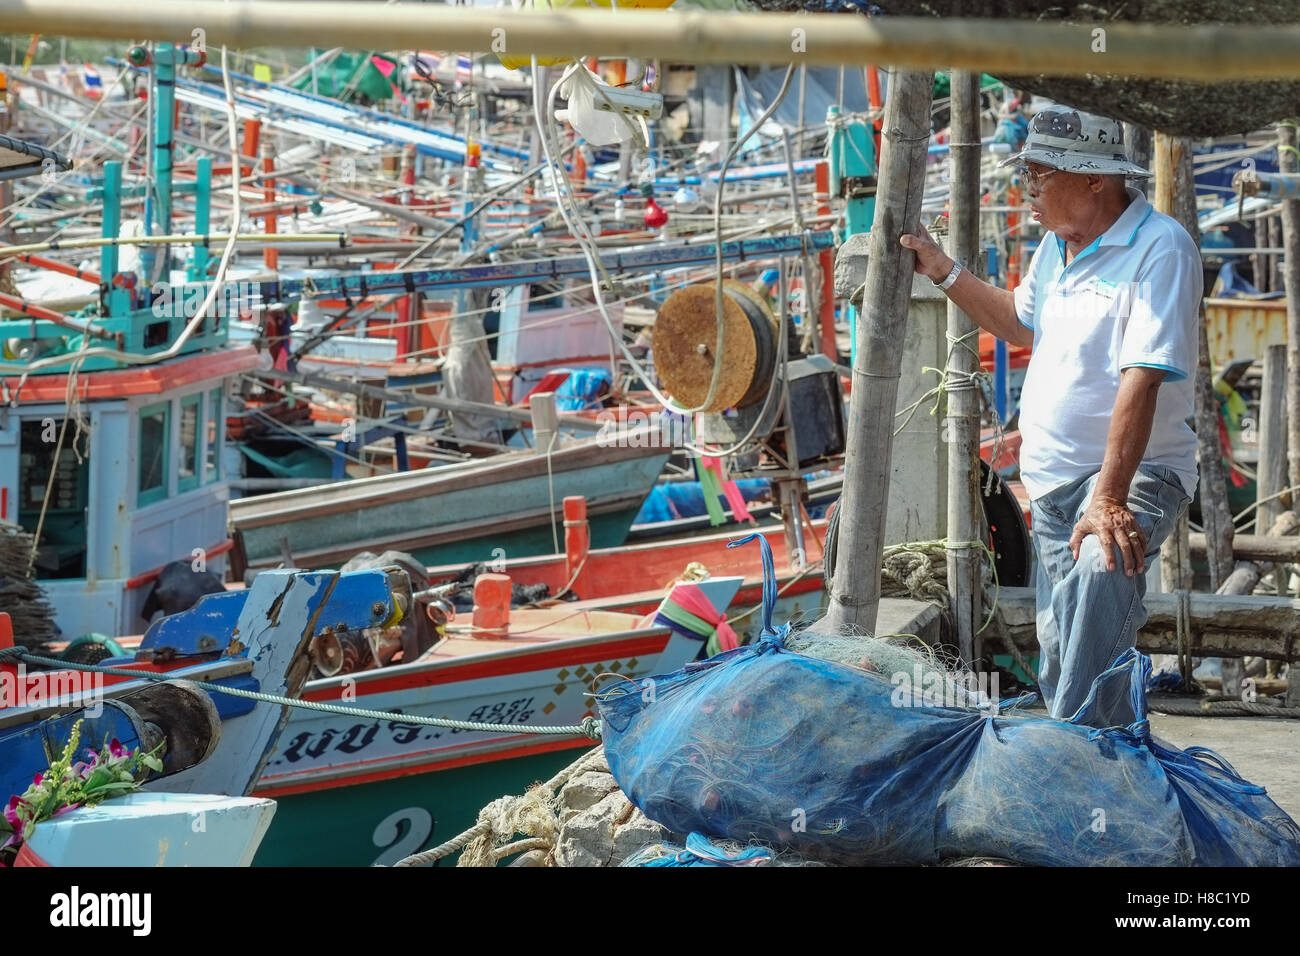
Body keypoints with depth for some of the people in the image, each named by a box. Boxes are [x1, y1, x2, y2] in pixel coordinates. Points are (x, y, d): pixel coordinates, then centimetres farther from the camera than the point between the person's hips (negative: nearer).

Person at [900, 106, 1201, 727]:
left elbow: (1142, 378, -26)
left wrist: (1109, 499, -32)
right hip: (1053, 482, 9)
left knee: (1100, 571, -36)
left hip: (1134, 473, -9)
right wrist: (943, 270, 25)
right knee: (1058, 659, 6)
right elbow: (1023, 325, 33)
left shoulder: (1159, 247, -17)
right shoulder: (1055, 245, 12)